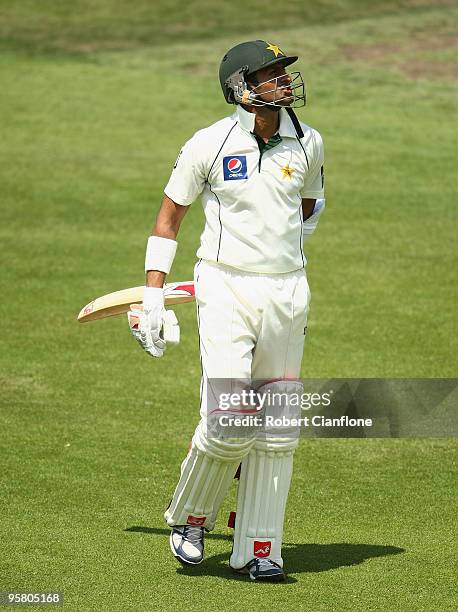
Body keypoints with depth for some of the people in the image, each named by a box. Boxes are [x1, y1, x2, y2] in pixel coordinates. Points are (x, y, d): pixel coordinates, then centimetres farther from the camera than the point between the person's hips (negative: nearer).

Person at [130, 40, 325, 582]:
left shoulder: (308, 144, 3)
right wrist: (153, 295, -2)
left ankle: (258, 549, 13)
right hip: (225, 292, -4)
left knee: (278, 430, 4)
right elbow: (169, 216, 2)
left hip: (287, 293, 4)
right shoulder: (209, 145, -7)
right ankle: (189, 517, 13)